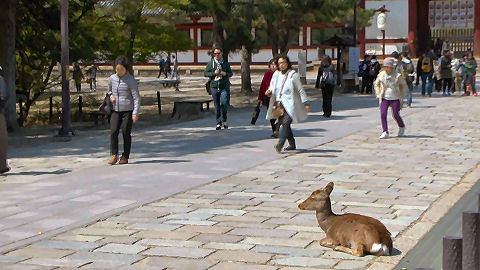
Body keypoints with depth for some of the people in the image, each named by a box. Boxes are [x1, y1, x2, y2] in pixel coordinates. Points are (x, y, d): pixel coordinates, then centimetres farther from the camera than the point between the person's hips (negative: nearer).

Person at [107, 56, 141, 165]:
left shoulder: (131, 80, -7)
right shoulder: (112, 78, 6)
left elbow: (136, 97, -8)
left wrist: (135, 113, -16)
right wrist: (111, 95, 2)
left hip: (128, 111, -3)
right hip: (115, 111, 4)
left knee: (126, 133, -1)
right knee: (113, 131, -9)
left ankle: (125, 157, 11)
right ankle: (114, 155, 0)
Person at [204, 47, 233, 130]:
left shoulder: (226, 63, 8)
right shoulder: (210, 63, 5)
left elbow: (231, 73, 13)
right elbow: (205, 73, 2)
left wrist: (225, 74, -9)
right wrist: (214, 73, -14)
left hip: (224, 87, 0)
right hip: (214, 87, 0)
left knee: (224, 104, -12)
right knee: (217, 106, 4)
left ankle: (224, 120, 9)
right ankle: (218, 123, 14)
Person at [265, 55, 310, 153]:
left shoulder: (293, 75, -4)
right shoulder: (276, 75, 12)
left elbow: (300, 90, -2)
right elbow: (272, 87, 22)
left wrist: (306, 103, -4)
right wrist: (269, 92, -3)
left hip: (290, 104, -6)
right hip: (279, 103, 6)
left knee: (286, 122, -20)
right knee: (283, 123, 5)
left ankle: (280, 144, -27)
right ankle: (292, 144, 20)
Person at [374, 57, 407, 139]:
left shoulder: (397, 76, -10)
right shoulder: (381, 75, -3)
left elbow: (404, 86, 5)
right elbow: (377, 84, 15)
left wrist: (401, 97, 3)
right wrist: (379, 95, 7)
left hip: (395, 99, -2)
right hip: (384, 98, 2)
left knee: (396, 115, 1)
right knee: (383, 114, -13)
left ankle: (402, 127, 31)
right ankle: (385, 132, -7)